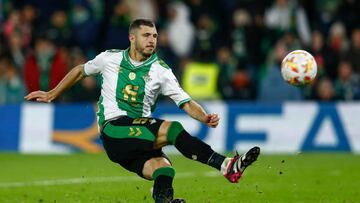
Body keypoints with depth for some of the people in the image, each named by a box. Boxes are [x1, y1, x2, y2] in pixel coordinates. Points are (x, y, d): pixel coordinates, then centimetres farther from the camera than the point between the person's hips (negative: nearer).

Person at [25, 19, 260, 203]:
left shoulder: (160, 70, 6)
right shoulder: (110, 59, 6)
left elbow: (186, 103, -1)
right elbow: (81, 71, 25)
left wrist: (206, 117, -21)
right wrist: (52, 94, 30)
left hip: (142, 135, 4)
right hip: (113, 130, -4)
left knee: (164, 169, -29)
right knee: (171, 129, -27)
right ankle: (226, 165, -32)